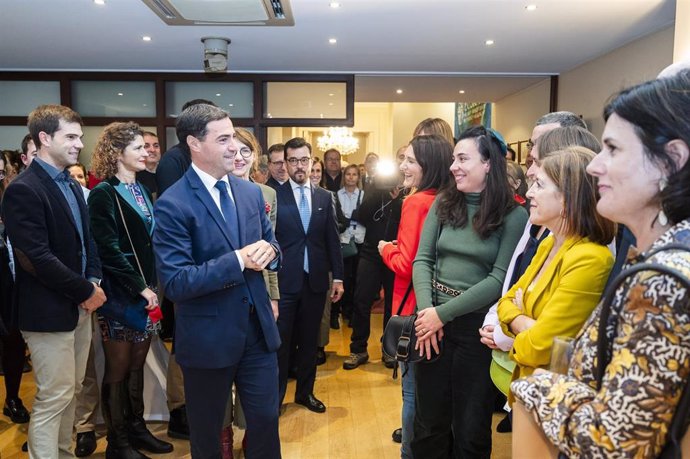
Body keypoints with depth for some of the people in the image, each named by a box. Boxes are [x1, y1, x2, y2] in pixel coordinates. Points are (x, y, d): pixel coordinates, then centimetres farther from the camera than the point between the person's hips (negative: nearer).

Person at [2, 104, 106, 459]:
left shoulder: (72, 186, 12)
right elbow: (38, 258, -22)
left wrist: (94, 279, -1)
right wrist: (87, 291, -15)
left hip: (79, 305, 8)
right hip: (50, 310, -8)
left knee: (70, 390, 18)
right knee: (54, 398, 1)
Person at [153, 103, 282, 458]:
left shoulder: (251, 192, 4)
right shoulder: (172, 204, -16)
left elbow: (270, 245, 11)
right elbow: (175, 283, -20)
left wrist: (268, 251, -13)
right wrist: (238, 260, -26)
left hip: (258, 329, 5)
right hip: (208, 337, -4)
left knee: (266, 421, 17)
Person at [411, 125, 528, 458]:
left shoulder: (513, 216, -8)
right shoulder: (443, 202, 3)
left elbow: (499, 278, -14)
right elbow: (422, 259, 0)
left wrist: (443, 313, -17)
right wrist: (425, 310, -15)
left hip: (477, 325, -3)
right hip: (432, 319, 3)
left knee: (471, 425, 15)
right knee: (429, 420, 17)